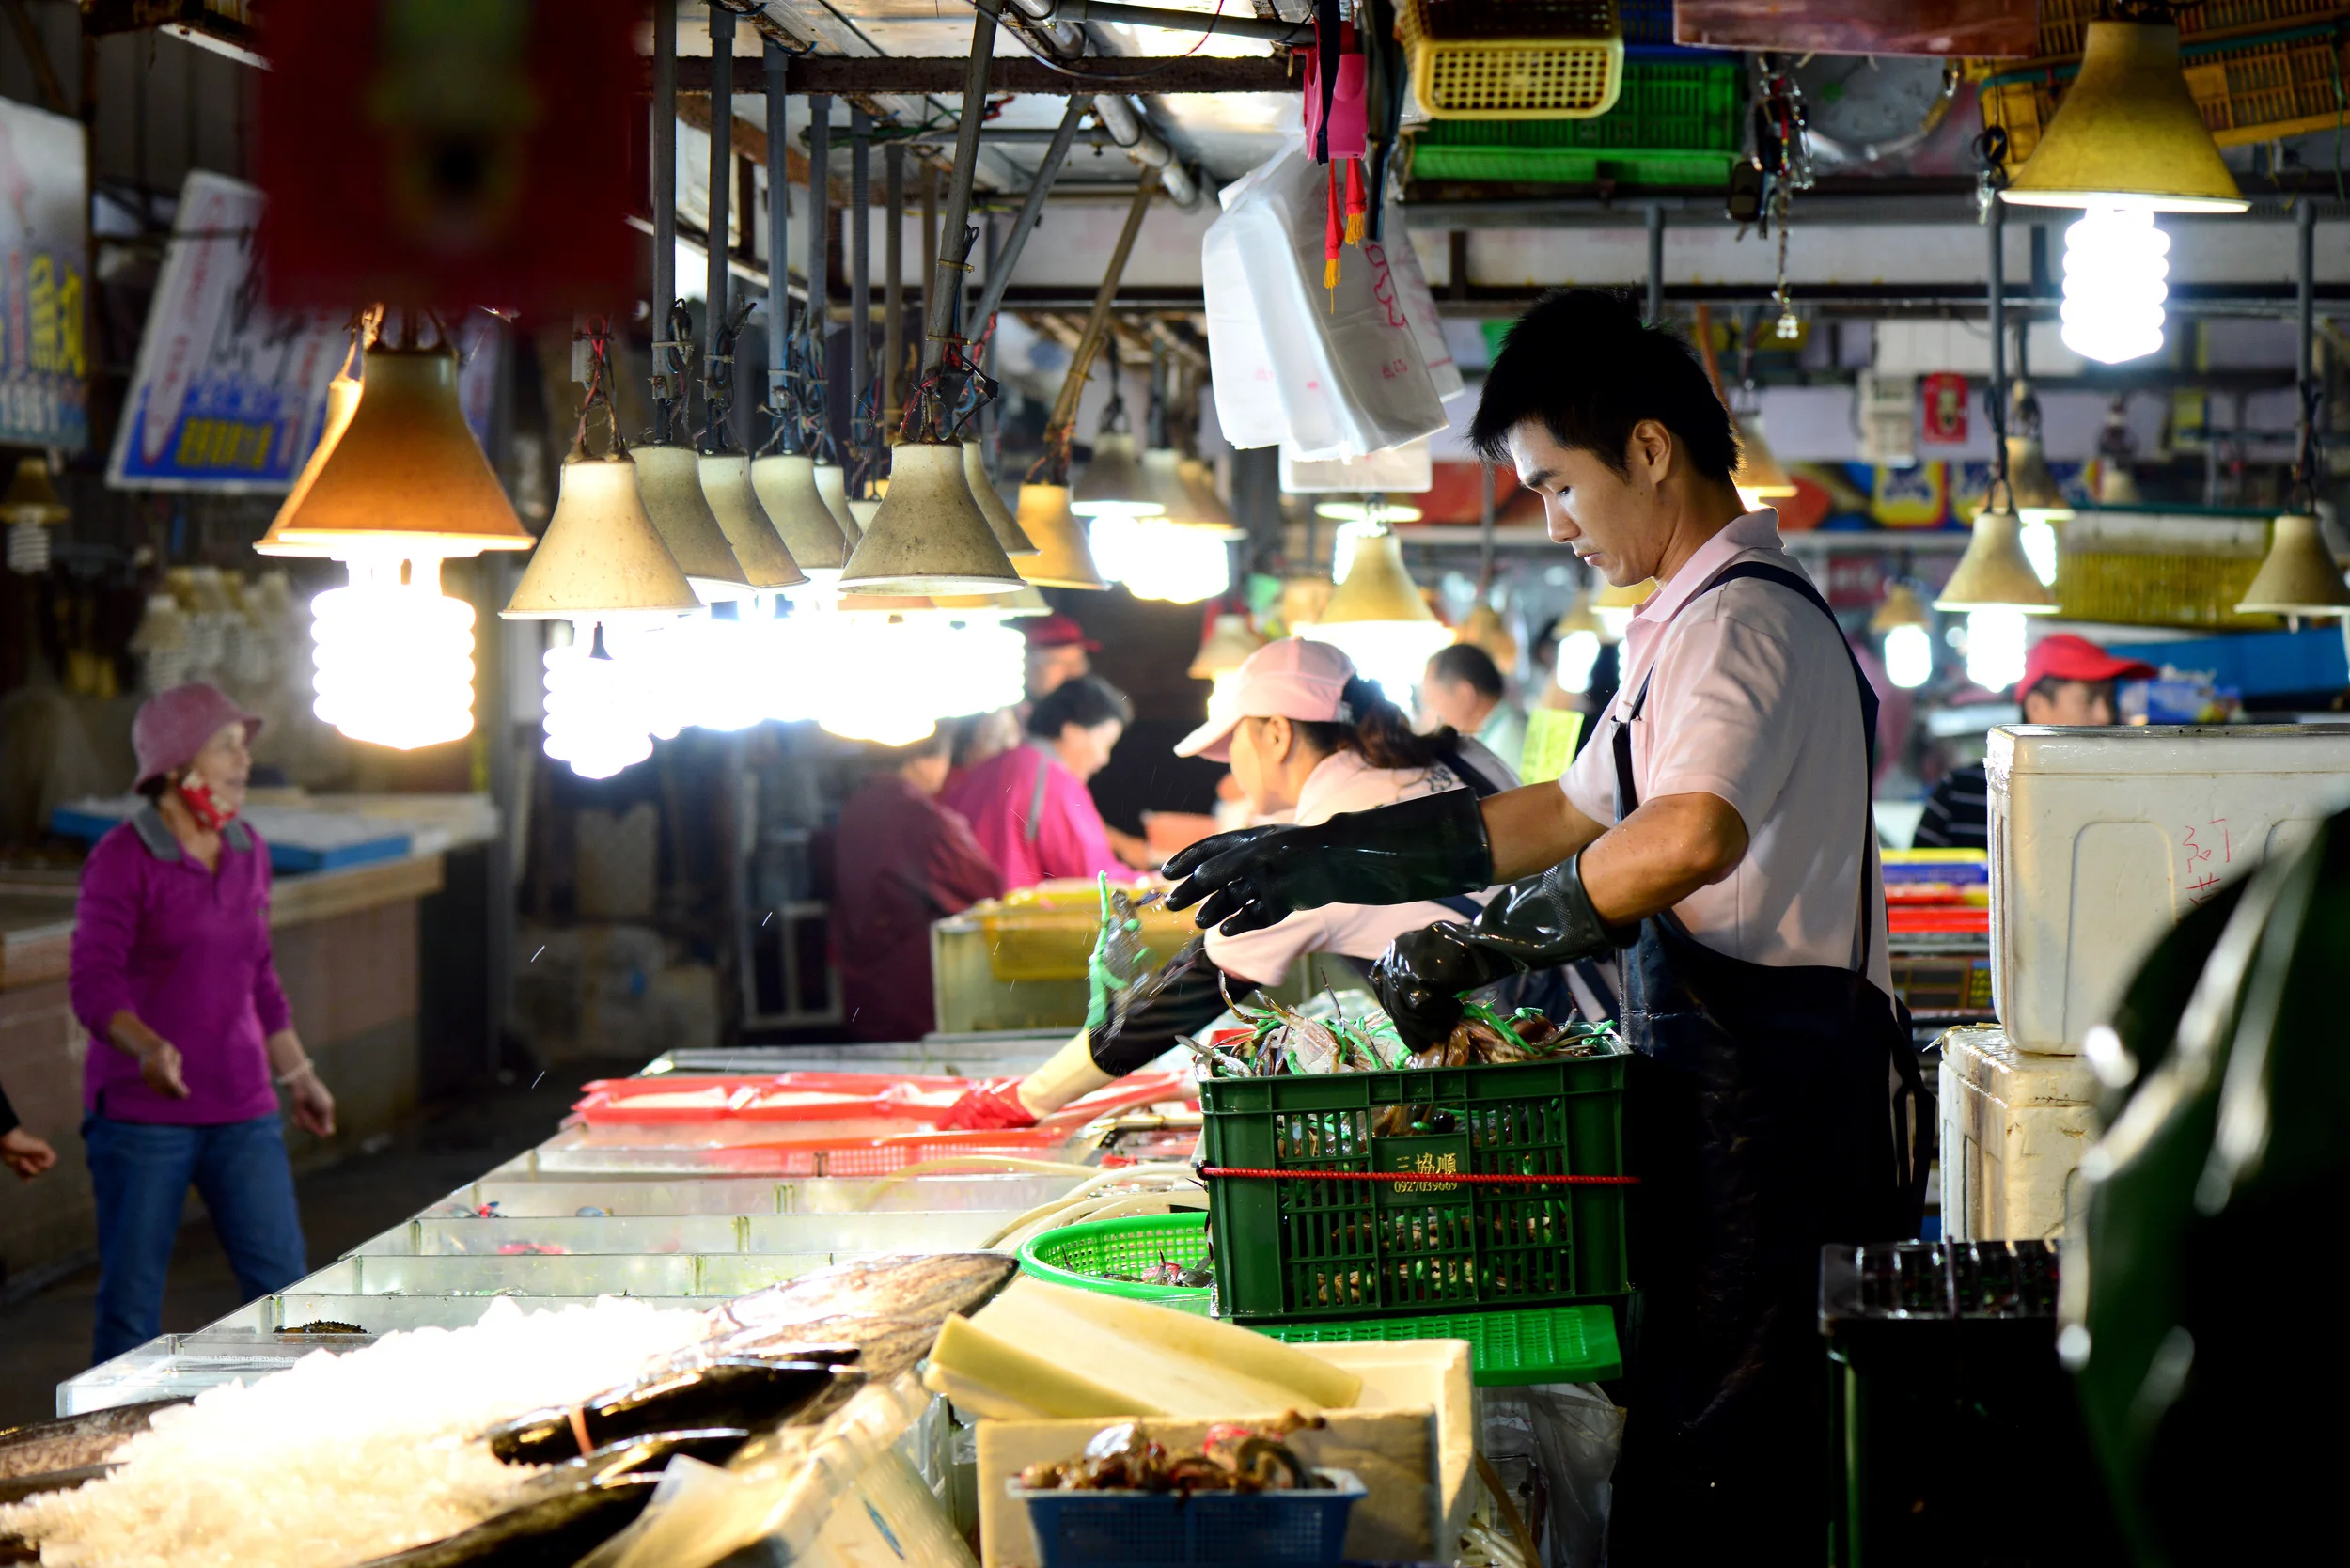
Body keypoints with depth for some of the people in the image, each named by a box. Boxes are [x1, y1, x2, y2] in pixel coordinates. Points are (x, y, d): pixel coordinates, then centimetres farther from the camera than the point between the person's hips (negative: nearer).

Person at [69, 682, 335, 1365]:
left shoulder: (248, 851, 9)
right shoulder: (123, 858, -10)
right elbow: (91, 982, -17)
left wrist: (298, 1076, 23)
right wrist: (147, 1046, -35)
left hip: (241, 1108, 5)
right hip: (140, 1109, -5)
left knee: (281, 1279, 2)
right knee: (132, 1294, 1)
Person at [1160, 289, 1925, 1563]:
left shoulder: (1740, 621, -16)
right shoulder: (1696, 619, 19)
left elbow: (1689, 837, -35)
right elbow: (1571, 815, 26)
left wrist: (1486, 944, -25)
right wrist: (1326, 860, 20)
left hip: (1753, 1087, -11)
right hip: (1713, 1077, 11)